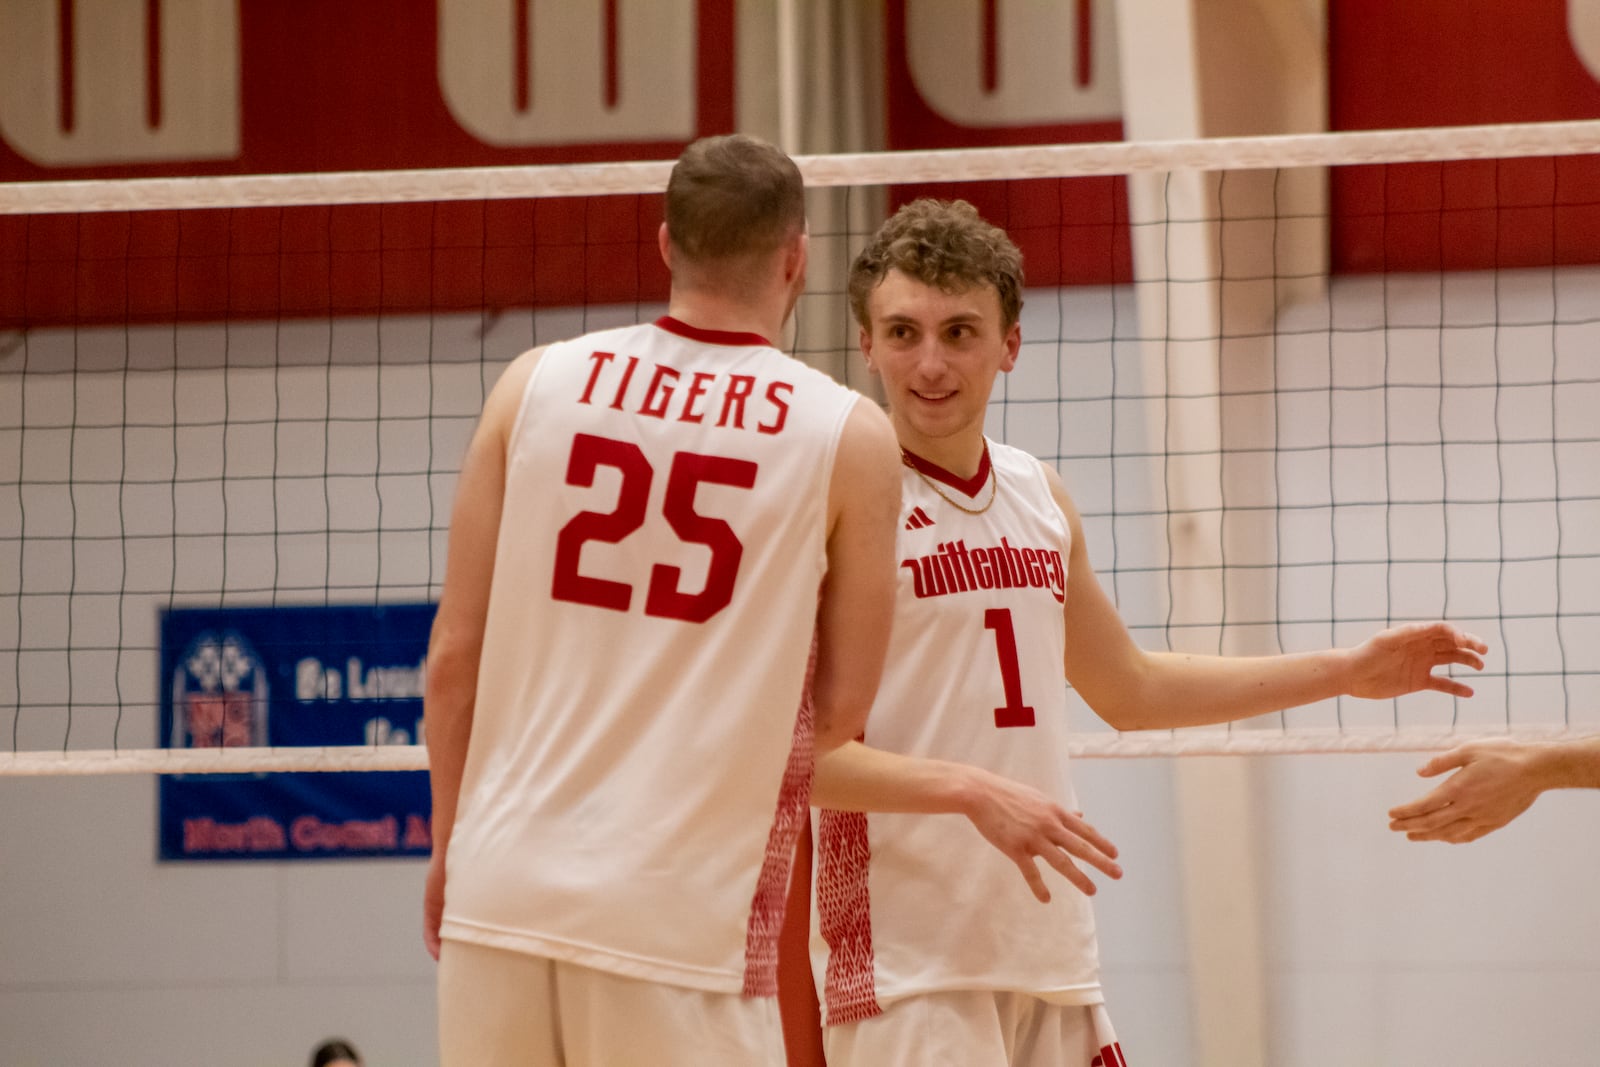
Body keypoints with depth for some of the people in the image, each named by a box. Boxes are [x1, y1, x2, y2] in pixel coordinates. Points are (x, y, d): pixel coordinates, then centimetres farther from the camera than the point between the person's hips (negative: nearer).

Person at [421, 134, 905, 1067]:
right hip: (682, 911, -3)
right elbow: (844, 707, 2)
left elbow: (455, 652, 6)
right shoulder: (849, 437, -2)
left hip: (504, 886, 3)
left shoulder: (537, 385, 5)